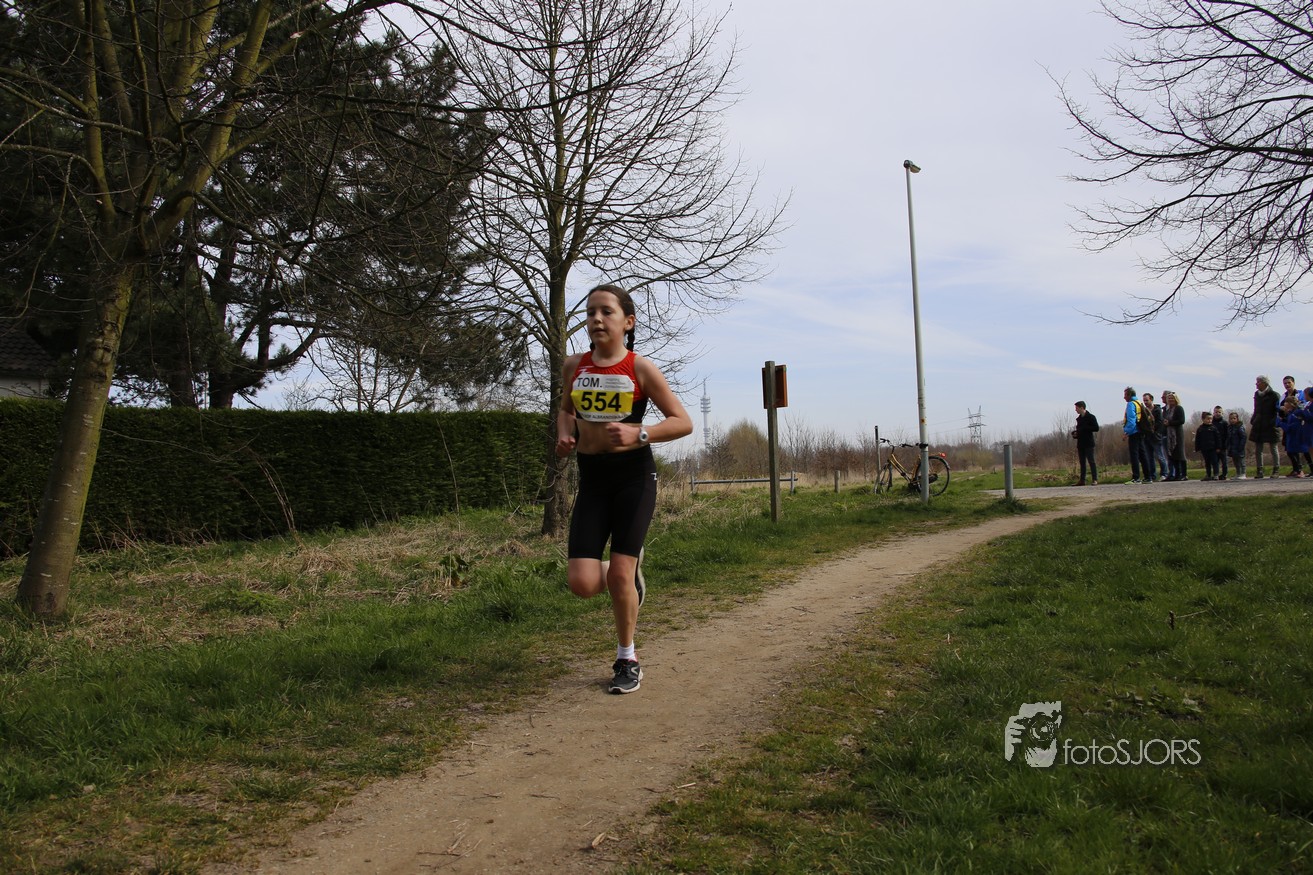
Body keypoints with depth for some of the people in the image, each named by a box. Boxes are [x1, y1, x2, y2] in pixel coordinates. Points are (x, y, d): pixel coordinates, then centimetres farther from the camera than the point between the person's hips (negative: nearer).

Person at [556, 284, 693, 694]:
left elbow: (683, 422, -6)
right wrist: (564, 433, 2)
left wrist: (638, 434, -22)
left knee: (619, 576, -5)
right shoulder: (574, 366, 3)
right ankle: (630, 570, 30)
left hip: (634, 475, -3)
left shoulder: (641, 369, -7)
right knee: (583, 584, -7)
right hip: (592, 479, 3)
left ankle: (627, 661, 19)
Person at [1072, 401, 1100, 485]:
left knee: (1091, 461, -8)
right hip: (1081, 444, 7)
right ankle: (1082, 480, 8)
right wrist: (1075, 433, 4)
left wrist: (1084, 428, -16)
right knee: (1082, 462, 7)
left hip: (1088, 444, -7)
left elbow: (1096, 428, -12)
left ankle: (1095, 479, -6)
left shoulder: (1091, 417, -5)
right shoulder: (1079, 418, 16)